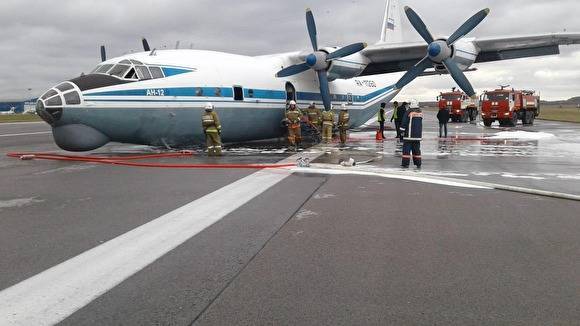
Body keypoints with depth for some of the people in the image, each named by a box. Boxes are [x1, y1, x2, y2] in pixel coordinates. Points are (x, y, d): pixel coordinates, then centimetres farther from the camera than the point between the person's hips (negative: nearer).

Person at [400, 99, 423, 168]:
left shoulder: (409, 112, -9)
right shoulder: (420, 112, 9)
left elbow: (404, 122, -9)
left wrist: (402, 131, -1)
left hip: (409, 134, -6)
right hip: (418, 134, 6)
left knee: (406, 148, -1)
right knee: (417, 148, 11)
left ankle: (406, 163, -4)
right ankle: (418, 164, 11)